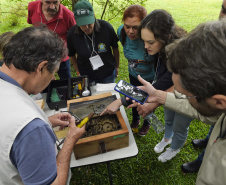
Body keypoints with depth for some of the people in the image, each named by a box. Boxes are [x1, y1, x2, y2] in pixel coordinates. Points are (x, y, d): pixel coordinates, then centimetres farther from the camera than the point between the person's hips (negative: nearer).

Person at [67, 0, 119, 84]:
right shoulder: (72, 34, -17)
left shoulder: (106, 27, -20)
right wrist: (78, 72, 5)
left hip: (108, 74, 0)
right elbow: (72, 55, 1)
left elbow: (115, 48, -4)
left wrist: (117, 67, 6)